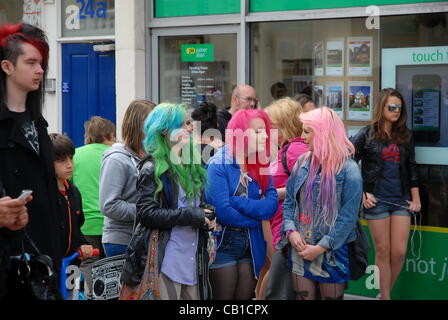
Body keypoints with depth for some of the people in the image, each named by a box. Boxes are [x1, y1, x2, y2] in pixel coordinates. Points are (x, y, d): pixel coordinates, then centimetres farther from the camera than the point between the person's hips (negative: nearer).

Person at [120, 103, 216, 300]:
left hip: (193, 260, 7)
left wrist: (206, 220, 5)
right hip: (167, 260, -7)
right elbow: (146, 213, -15)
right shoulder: (152, 169, -6)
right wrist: (191, 216, -16)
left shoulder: (192, 165, 16)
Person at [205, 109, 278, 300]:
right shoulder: (219, 165, -14)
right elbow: (222, 211, -23)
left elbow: (271, 205, -9)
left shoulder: (261, 165, 5)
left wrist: (237, 202, -20)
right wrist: (256, 213, -9)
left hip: (251, 246, 6)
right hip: (223, 245, -5)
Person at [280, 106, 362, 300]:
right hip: (300, 249, 4)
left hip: (331, 253, -4)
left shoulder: (348, 169, -10)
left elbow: (348, 216, -13)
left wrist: (321, 247, -17)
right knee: (302, 296, 9)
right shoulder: (303, 162, 6)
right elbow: (289, 201, 10)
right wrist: (291, 231, -7)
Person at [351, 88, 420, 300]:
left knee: (399, 252, -3)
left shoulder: (405, 136, 11)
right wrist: (361, 195, -6)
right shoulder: (367, 135, 0)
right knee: (383, 252, 1)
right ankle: (385, 297, 10)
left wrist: (416, 198, 11)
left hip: (401, 200, 3)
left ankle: (385, 292, 16)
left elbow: (411, 169, 15)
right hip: (376, 200, -3)